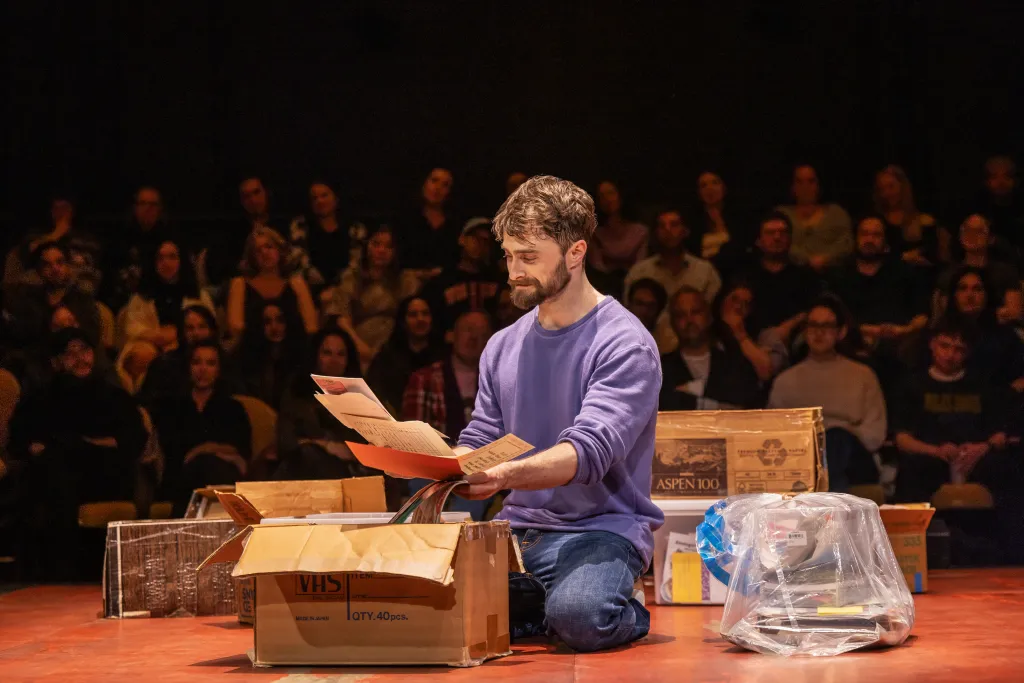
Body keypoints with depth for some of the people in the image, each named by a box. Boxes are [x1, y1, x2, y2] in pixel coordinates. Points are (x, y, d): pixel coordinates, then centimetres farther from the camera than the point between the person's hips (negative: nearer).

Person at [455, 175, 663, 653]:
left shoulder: (625, 345, -9)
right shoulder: (503, 347, 13)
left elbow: (588, 452, -22)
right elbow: (479, 441, 12)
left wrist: (506, 475, -40)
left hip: (601, 526, -5)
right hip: (519, 527, 5)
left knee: (578, 617, -36)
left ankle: (629, 614, 1)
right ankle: (539, 606, 5)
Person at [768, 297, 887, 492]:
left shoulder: (863, 376, 19)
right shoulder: (786, 380, 22)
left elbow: (874, 434, 9)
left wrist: (839, 442, -7)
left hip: (851, 460, 0)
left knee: (837, 438, -37)